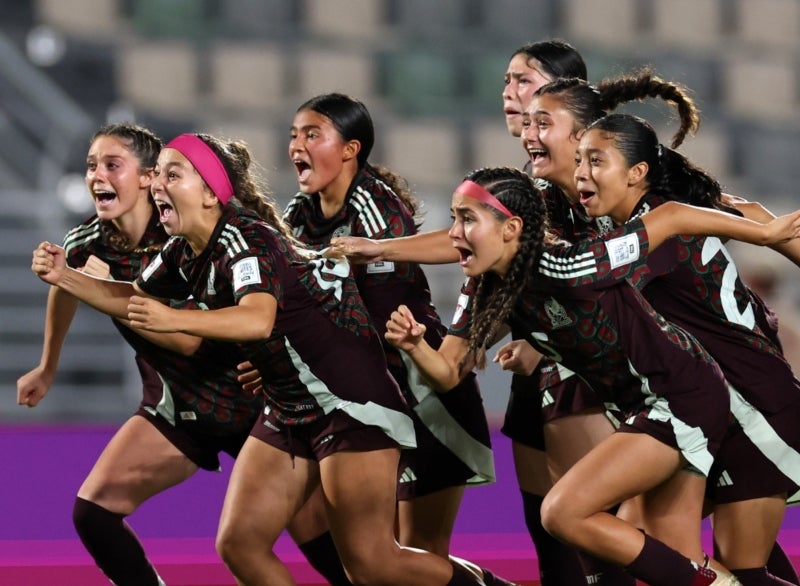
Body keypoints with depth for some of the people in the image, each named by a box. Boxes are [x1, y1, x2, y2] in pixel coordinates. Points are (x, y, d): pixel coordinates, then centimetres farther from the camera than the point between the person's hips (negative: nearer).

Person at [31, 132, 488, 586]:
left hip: (352, 404, -9)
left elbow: (258, 319, -40)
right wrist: (65, 276, 6)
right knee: (239, 545, -1)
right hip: (288, 410, 9)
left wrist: (172, 320, -52)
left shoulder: (245, 237, -21)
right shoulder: (186, 252, 4)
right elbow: (134, 299, 22)